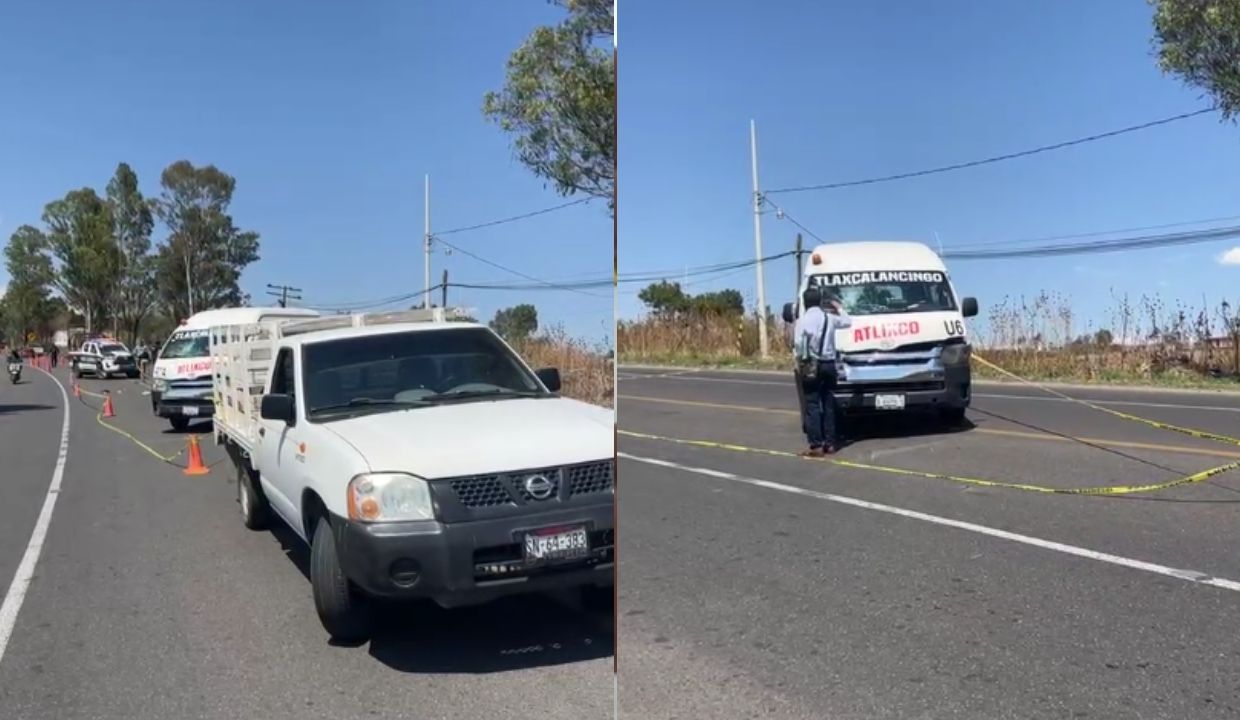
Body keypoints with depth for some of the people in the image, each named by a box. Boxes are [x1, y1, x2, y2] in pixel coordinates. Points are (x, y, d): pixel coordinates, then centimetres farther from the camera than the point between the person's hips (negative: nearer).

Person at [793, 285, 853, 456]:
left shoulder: (803, 320, -6)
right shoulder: (829, 318, 6)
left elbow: (799, 343, -16)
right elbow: (848, 322, 24)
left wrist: (800, 361, -2)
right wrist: (839, 308, 37)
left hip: (811, 366, -4)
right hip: (829, 364, 4)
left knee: (812, 405, -3)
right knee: (828, 405, 11)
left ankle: (816, 446, -7)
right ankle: (830, 443, 13)